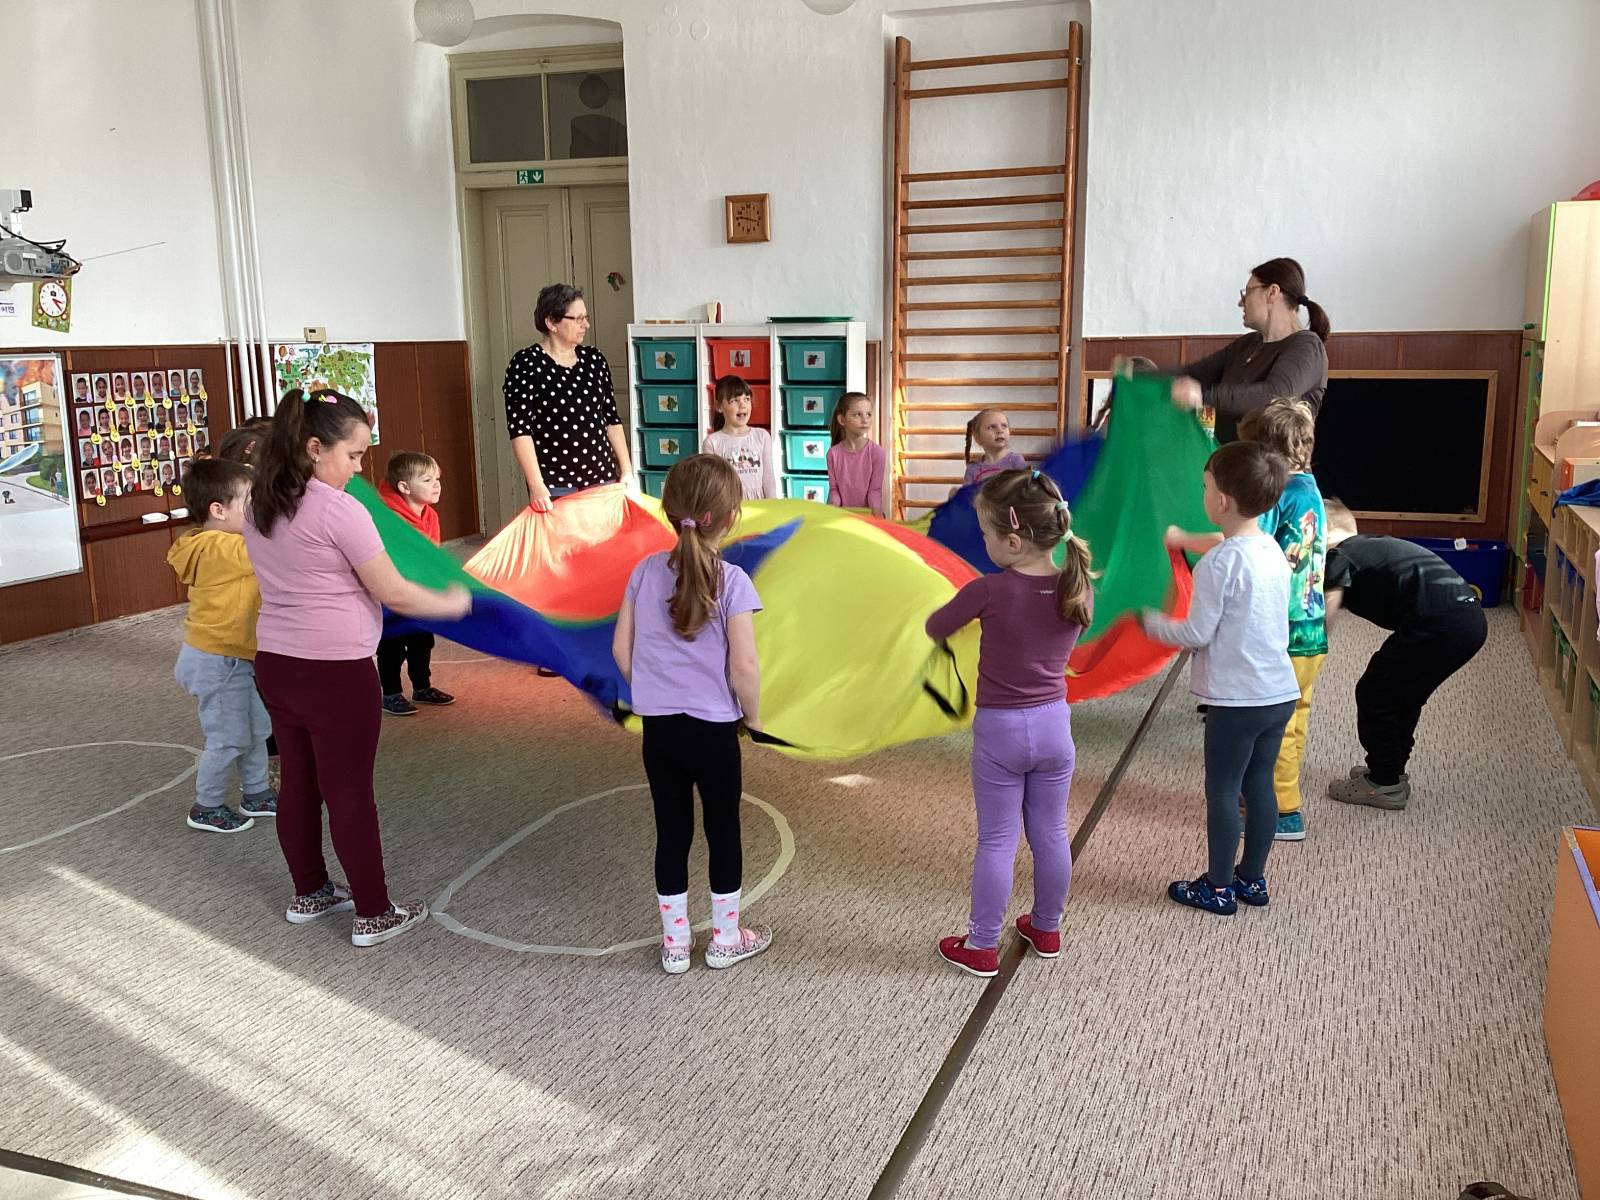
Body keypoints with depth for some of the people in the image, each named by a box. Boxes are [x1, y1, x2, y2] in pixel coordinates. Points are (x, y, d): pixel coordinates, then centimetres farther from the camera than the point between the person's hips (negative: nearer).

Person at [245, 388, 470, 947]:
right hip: (336, 673, -8)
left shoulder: (260, 506, 6)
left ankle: (309, 892, 35)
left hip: (275, 664, 8)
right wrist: (451, 603, -2)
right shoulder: (339, 511, -19)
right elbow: (392, 593, -16)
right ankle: (373, 915, 15)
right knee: (350, 794, 2)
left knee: (298, 783, 19)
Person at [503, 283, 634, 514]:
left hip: (602, 478, 5)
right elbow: (520, 428, -12)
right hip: (554, 486, -5)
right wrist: (536, 485, -21)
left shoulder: (594, 359, 9)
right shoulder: (525, 364, -6)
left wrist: (627, 471, 8)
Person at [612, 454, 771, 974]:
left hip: (658, 729, 4)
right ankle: (725, 939, 27)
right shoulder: (731, 581, -16)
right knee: (723, 831, 13)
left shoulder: (646, 571, -3)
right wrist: (753, 717, 0)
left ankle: (675, 942, 26)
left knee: (672, 833, 14)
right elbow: (743, 667, -17)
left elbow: (621, 649, 2)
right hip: (714, 730, -3)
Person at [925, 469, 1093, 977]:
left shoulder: (988, 591, -22)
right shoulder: (1079, 589, -9)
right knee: (1051, 835, 18)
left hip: (999, 730, -4)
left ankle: (982, 946, 20)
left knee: (997, 841, 8)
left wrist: (956, 612, 14)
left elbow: (933, 628, -6)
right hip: (1054, 725, 4)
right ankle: (1046, 929, 36)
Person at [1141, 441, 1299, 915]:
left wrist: (1151, 623, 0)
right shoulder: (1272, 550, 5)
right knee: (1259, 785, 17)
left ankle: (1218, 888, 18)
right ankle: (1253, 879, 29)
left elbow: (1197, 634, -17)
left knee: (1222, 790, 6)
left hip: (1238, 699, -8)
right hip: (1280, 692, 8)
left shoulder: (1220, 563, -20)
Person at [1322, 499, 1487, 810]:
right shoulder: (1376, 546, 29)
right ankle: (1391, 771, 38)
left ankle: (1384, 785, 19)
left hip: (1438, 622, -8)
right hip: (1472, 617, 8)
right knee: (1404, 695, 26)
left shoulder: (1338, 556, 5)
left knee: (1373, 694, 11)